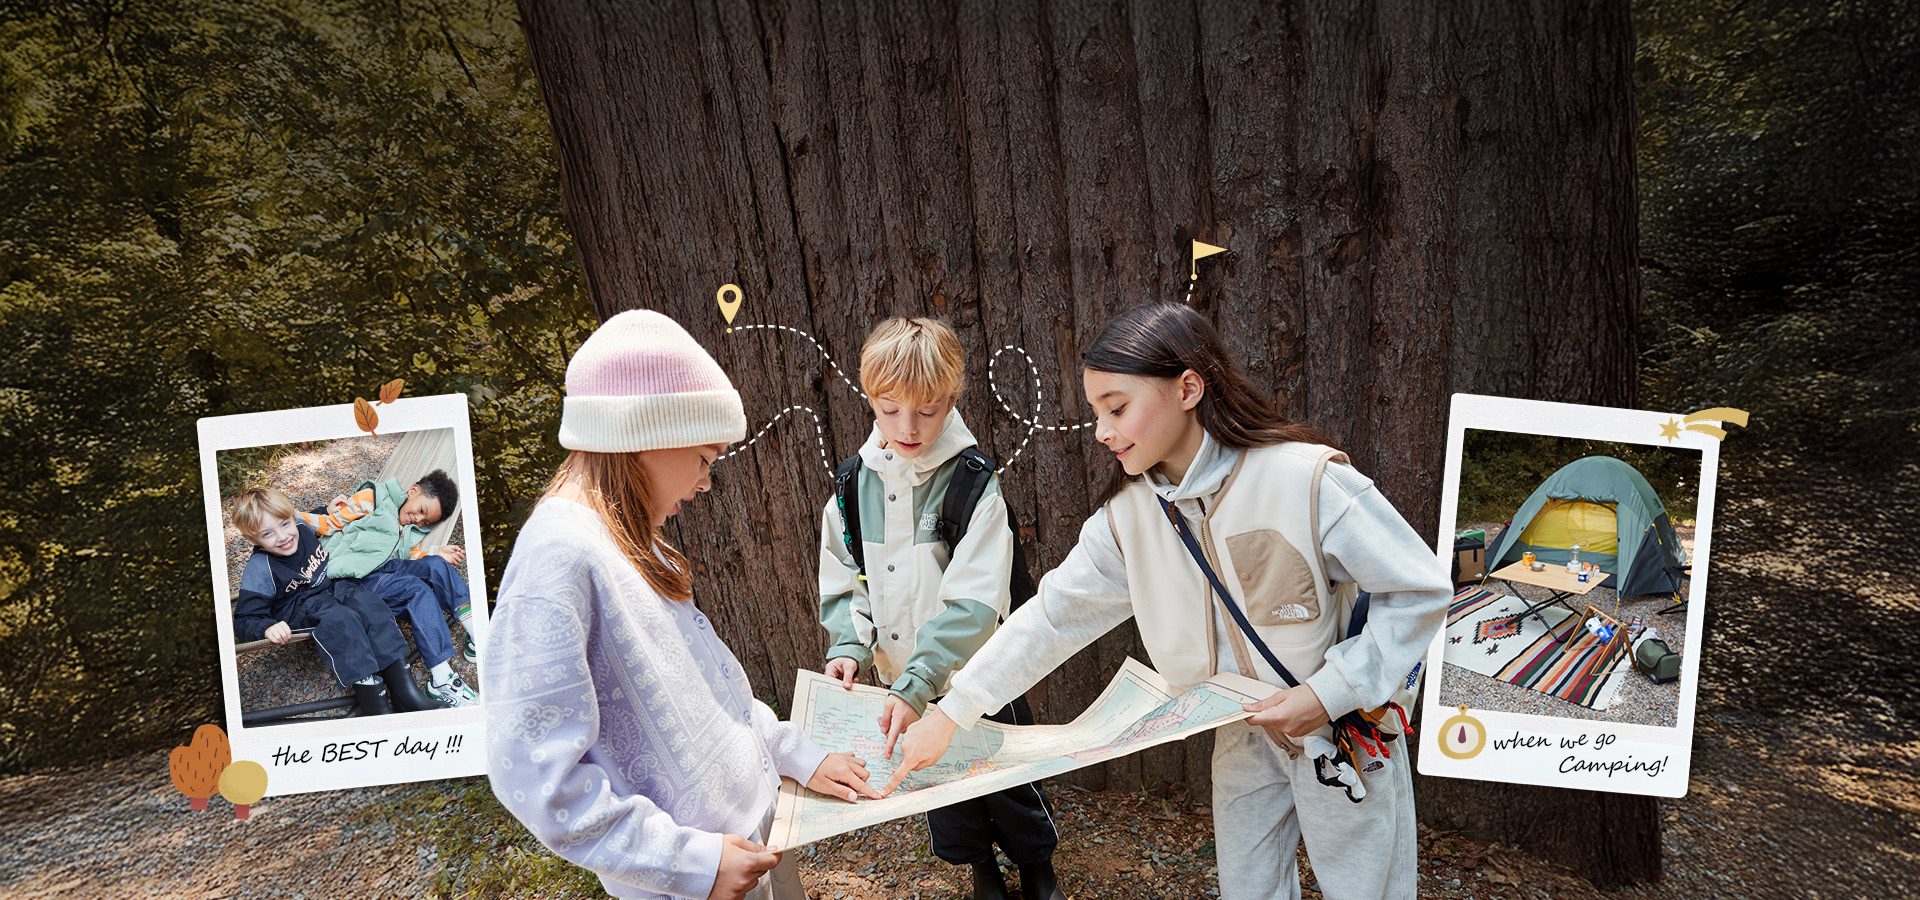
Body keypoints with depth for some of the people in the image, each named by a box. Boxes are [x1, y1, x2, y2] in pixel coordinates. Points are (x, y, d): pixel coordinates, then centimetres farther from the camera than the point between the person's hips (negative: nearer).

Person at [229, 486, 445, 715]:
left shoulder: (303, 527, -3)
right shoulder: (259, 570, -18)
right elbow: (244, 621, -16)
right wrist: (267, 628, -35)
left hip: (334, 585, 5)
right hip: (301, 607, -5)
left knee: (368, 603, -26)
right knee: (340, 619, -36)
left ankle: (403, 688, -35)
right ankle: (372, 699, -46)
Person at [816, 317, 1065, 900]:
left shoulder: (975, 486, -19)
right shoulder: (854, 487, -6)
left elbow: (971, 602, -25)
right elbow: (842, 584, 4)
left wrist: (916, 684, -33)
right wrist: (850, 647, -14)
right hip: (905, 681, 4)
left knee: (1010, 781, 14)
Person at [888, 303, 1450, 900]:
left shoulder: (1307, 480, -26)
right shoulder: (1128, 515, -9)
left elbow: (1420, 591, -17)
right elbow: (1054, 615, -4)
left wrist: (1329, 693, -24)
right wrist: (949, 715, -6)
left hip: (1344, 734, -4)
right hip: (1244, 741, 4)